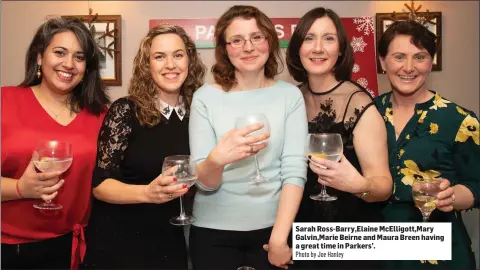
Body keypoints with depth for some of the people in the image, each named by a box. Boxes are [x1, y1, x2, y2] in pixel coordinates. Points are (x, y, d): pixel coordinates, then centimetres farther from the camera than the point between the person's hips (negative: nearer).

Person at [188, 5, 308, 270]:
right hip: (213, 231, 0)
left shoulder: (289, 95, -4)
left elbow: (294, 171, -9)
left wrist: (279, 237, -16)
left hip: (272, 227, 1)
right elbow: (204, 183, -10)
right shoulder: (205, 97, -7)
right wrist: (216, 159, -31)